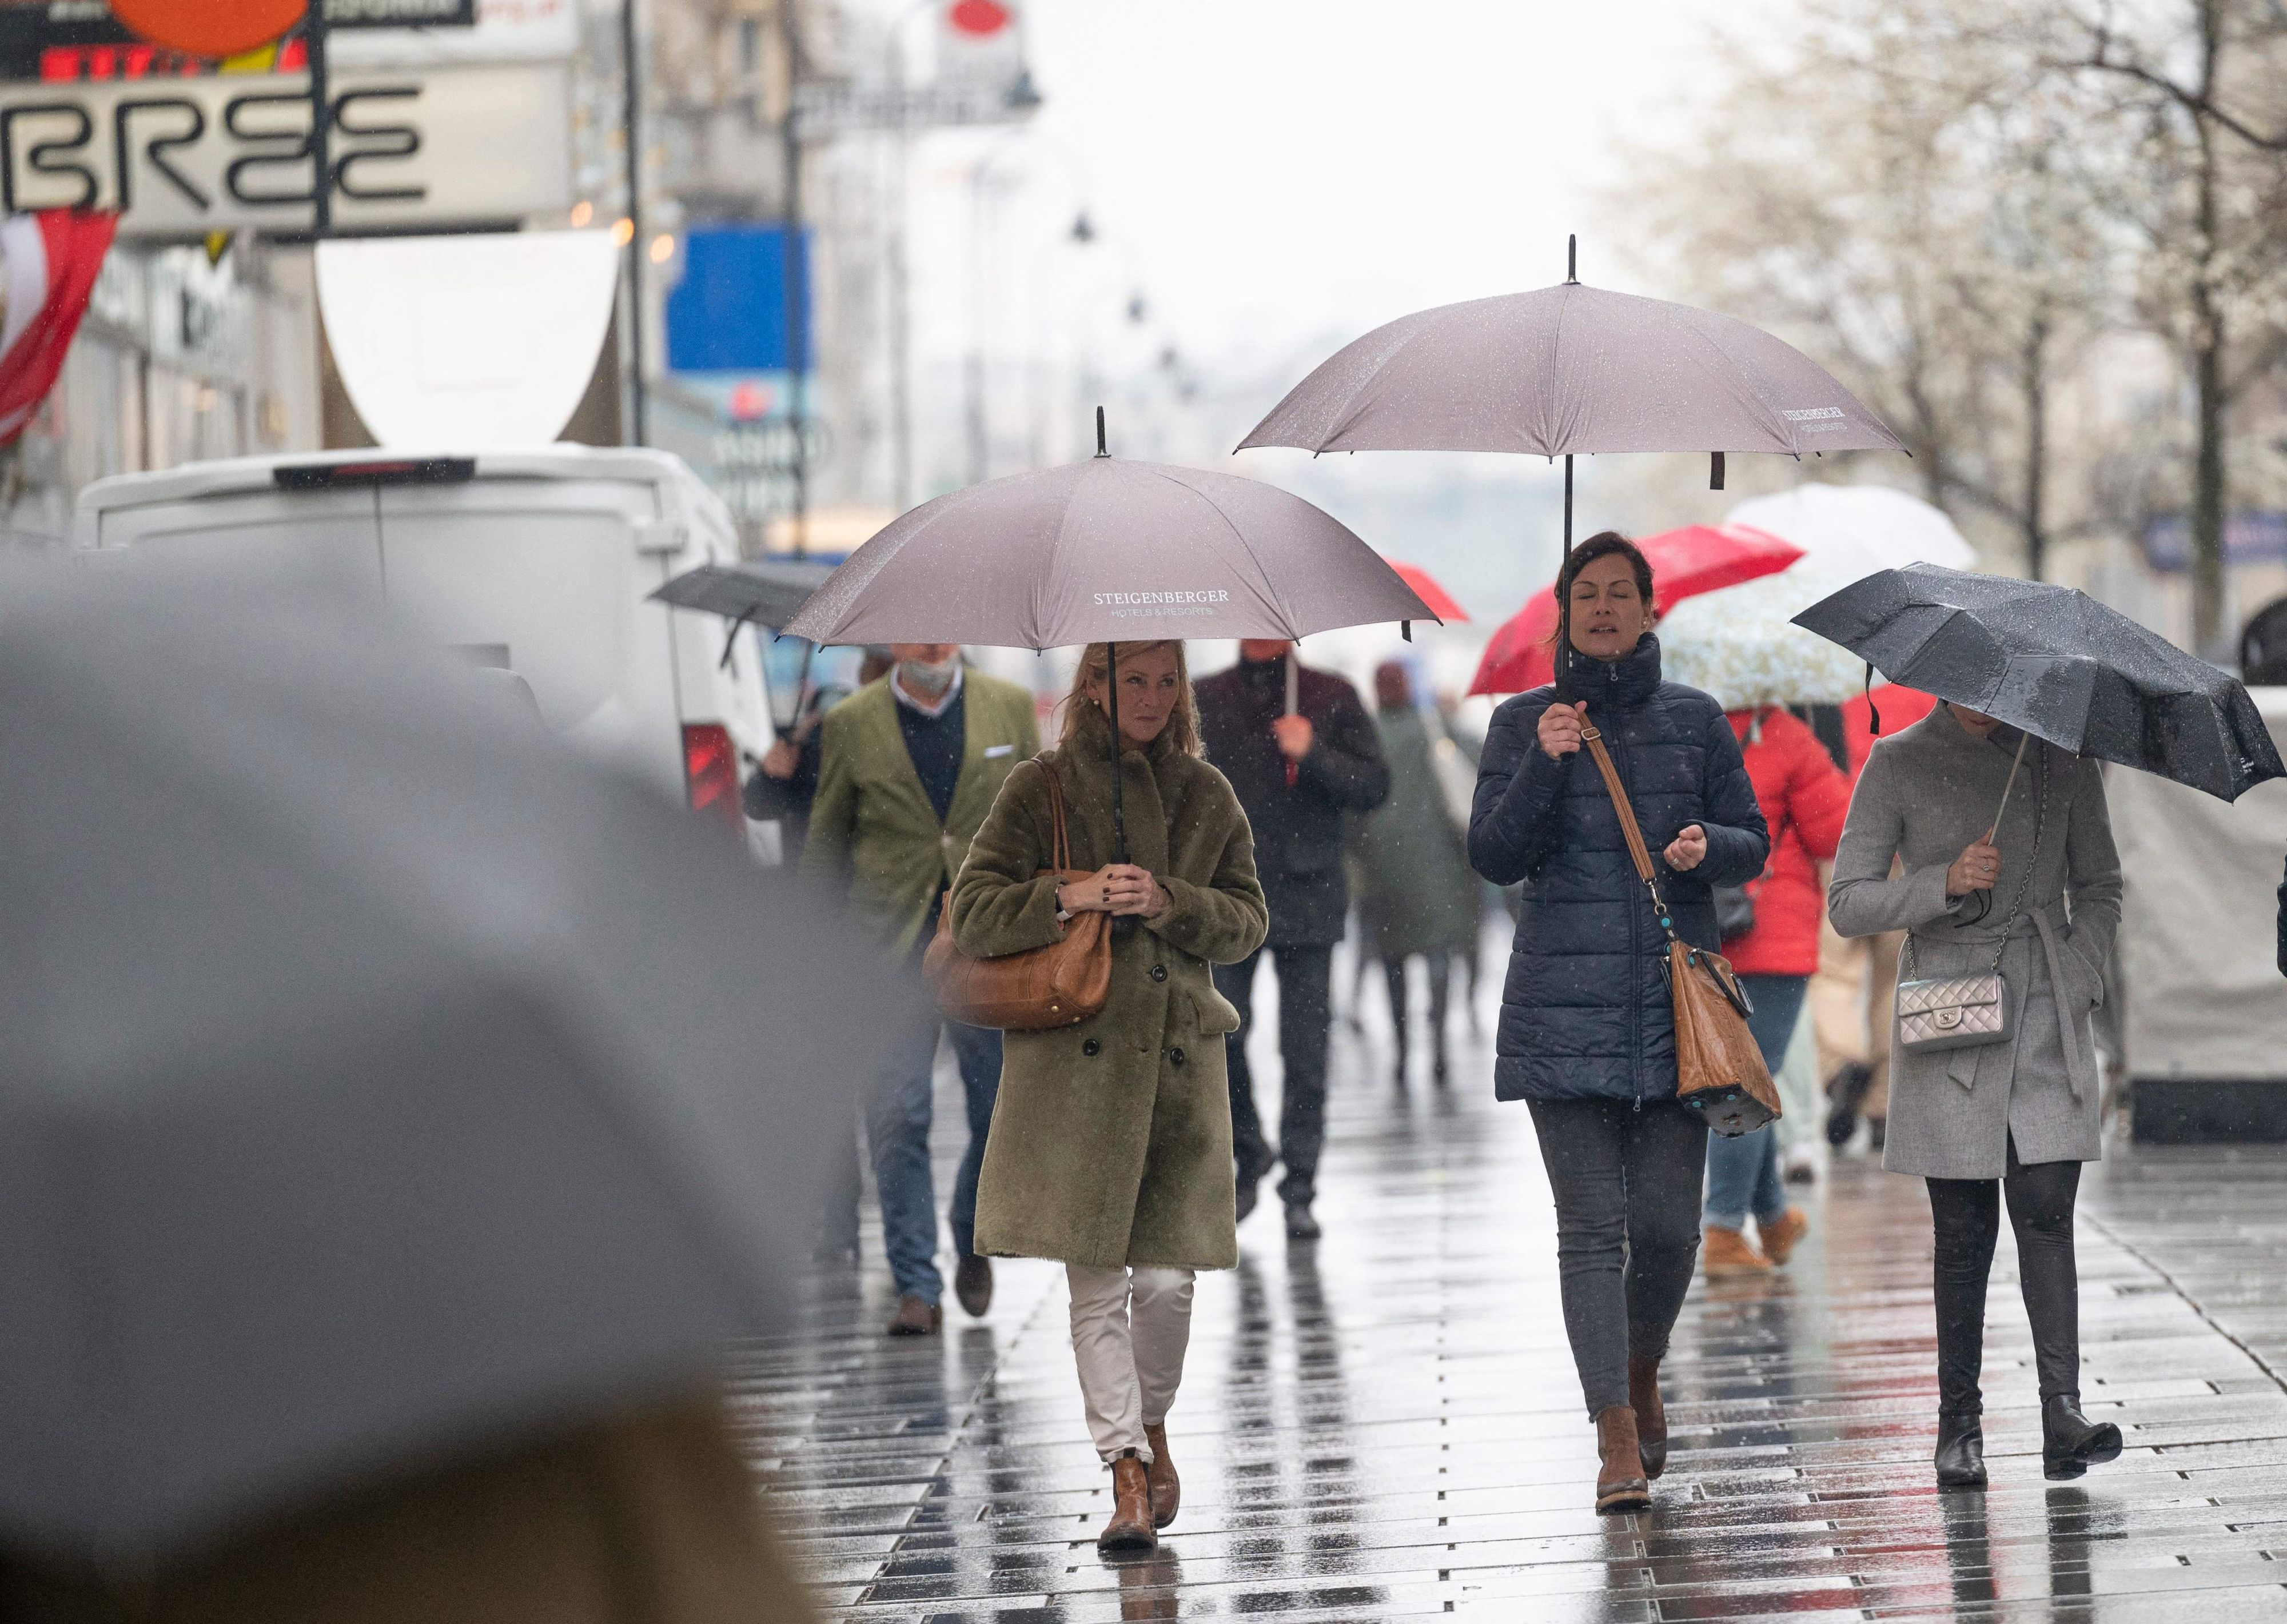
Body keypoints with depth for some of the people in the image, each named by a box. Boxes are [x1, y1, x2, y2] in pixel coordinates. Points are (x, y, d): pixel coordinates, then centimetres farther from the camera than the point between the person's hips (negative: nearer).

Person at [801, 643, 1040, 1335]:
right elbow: (825, 846, 8)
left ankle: (973, 1245, 31)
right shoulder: (851, 724, 2)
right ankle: (916, 1287, -2)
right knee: (895, 1116, -7)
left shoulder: (1009, 706, 6)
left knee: (1003, 1114, 6)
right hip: (891, 941, -1)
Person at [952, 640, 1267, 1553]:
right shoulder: (1040, 790, 2)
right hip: (1075, 1057, -2)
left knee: (1167, 1277, -2)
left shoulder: (1207, 795, 11)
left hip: (1177, 1057, 2)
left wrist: (1171, 902, -9)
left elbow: (1249, 920, 9)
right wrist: (1070, 897, -17)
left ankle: (1152, 1426, 24)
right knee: (1095, 1281, -6)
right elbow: (974, 916, -2)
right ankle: (1128, 1476, -2)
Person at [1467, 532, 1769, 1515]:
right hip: (1563, 1006, -1)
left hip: (1675, 998, 1)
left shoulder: (1695, 720, 10)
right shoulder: (1524, 723, 7)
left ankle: (1642, 1374, 28)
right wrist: (1544, 767, -14)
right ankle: (1616, 1436, -4)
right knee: (1592, 1225, -6)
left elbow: (1754, 843, 12)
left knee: (1667, 1222, -2)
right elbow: (1493, 857, 0)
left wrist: (1709, 847, -10)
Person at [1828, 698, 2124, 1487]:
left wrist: (2077, 984, 1)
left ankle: (2063, 1412, -16)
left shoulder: (2061, 757, 8)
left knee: (2045, 1211, -10)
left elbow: (2099, 888, 16)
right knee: (1964, 1230, 0)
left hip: (2046, 1020, 1)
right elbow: (1846, 904, -2)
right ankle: (1958, 1424, 9)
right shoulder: (1899, 763, 1)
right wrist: (1946, 883, -17)